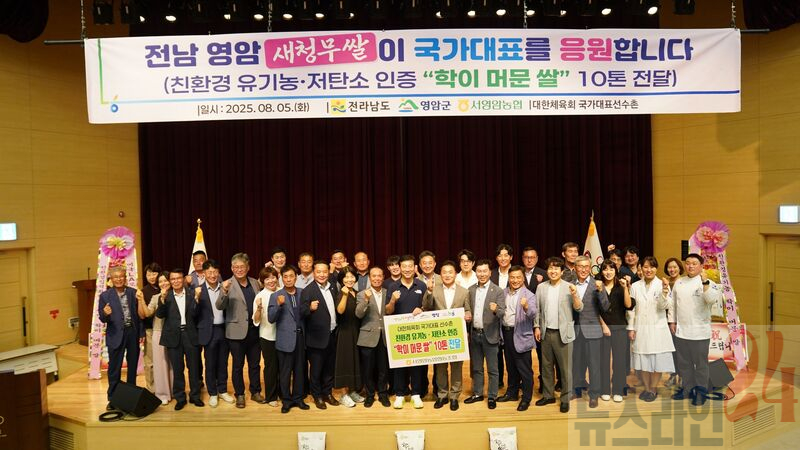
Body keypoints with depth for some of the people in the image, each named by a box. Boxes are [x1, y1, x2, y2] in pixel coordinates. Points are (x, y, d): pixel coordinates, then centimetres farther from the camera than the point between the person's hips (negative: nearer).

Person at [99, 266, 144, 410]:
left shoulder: (134, 293, 3)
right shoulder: (105, 296, -1)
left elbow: (140, 314, 5)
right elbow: (102, 319, -3)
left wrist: (141, 333, 2)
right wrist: (105, 313, -26)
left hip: (133, 333, 2)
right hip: (116, 335, -2)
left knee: (133, 366, 12)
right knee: (114, 368, 4)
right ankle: (112, 399, 16)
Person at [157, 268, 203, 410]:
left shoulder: (191, 295, 3)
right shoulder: (165, 297, 3)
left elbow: (194, 314, -7)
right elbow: (159, 315, -7)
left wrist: (196, 299, -21)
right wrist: (162, 299, -21)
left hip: (190, 335, 0)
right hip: (173, 336, 0)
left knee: (193, 367, 7)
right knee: (177, 369, 8)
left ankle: (195, 395, 21)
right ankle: (180, 398, 20)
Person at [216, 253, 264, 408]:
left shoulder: (255, 282, 6)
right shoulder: (227, 285, -7)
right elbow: (219, 306, -16)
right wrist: (225, 292, -33)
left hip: (254, 330, 4)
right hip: (237, 331, -4)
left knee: (255, 364, 13)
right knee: (238, 365, 9)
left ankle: (255, 392, 28)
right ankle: (239, 395, 22)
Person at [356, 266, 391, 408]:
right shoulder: (362, 294, -1)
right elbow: (359, 314, -15)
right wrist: (366, 300, -26)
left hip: (385, 336, 2)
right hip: (368, 336, -2)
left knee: (383, 368, 10)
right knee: (368, 368, 7)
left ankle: (383, 394, 25)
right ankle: (369, 395, 23)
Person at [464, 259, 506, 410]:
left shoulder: (498, 291, -7)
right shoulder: (471, 290, 7)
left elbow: (502, 312, -15)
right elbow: (469, 310, 11)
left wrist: (496, 309, -36)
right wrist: (467, 331, 5)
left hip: (489, 334, -4)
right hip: (474, 333, 5)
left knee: (492, 369, 5)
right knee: (476, 367, 15)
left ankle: (492, 397, 17)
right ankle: (477, 393, 28)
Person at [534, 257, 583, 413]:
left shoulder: (569, 287, -5)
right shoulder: (541, 287, 4)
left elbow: (579, 309, -9)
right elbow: (537, 309, 8)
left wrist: (574, 295, -24)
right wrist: (537, 327, 2)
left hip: (563, 333, -3)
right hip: (546, 332, 3)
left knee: (565, 368, 3)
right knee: (546, 366, 13)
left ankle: (565, 399, 14)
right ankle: (548, 395, 26)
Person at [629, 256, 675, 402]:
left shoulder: (662, 285, -4)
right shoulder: (635, 286, 2)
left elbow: (663, 306, -15)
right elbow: (631, 308, 5)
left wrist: (664, 292, -33)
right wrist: (631, 328, 1)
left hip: (657, 328, -2)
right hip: (640, 328, 2)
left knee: (657, 359, 4)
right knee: (643, 359, 9)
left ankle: (653, 389, 20)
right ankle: (646, 388, 23)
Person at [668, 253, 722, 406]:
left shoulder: (707, 283, -8)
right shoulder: (679, 282, 8)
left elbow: (713, 299, -26)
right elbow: (673, 303, 14)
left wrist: (705, 283, -39)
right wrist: (672, 321, 11)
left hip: (699, 332, -5)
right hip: (680, 330, 5)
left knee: (700, 364, 5)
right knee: (684, 363, 15)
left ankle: (700, 392, 20)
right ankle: (687, 389, 30)